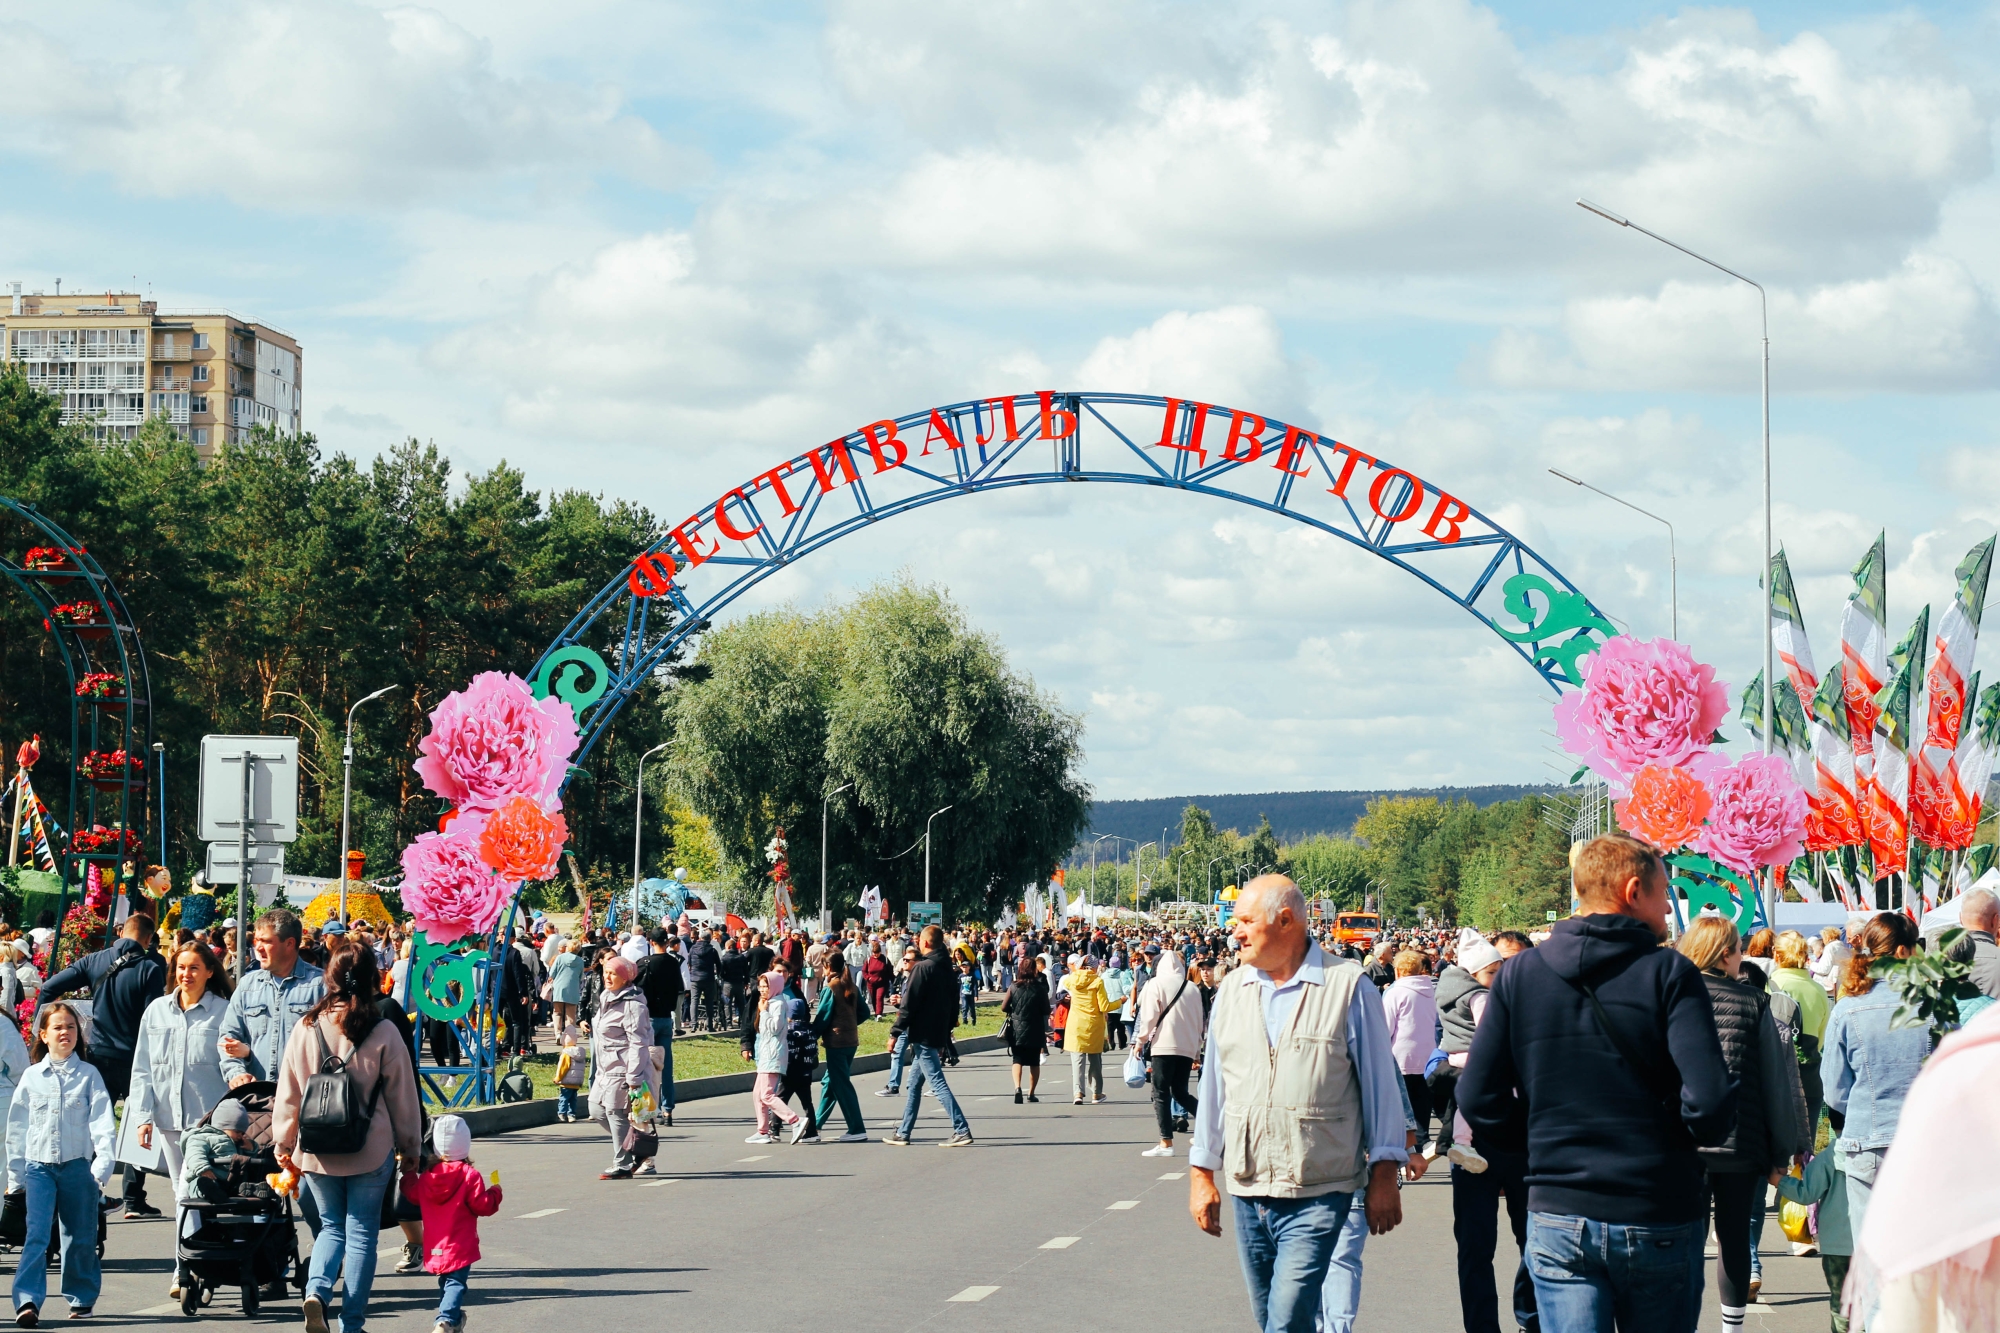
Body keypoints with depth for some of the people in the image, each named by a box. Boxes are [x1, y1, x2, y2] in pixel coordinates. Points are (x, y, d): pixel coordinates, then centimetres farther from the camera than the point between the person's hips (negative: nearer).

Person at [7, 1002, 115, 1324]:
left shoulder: (89, 1074, 2)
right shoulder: (32, 1077, 7)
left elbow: (102, 1123, -3)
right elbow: (17, 1127, 12)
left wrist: (102, 1167, -12)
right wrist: (15, 1170, 10)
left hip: (78, 1165, 0)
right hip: (39, 1167, 0)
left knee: (80, 1238, 7)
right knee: (36, 1234, -12)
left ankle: (81, 1298, 20)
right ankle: (27, 1301, -18)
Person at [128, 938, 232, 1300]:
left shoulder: (222, 1012, -1)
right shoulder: (157, 1011, 10)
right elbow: (142, 1068, 12)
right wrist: (143, 1115, 5)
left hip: (208, 1117, -4)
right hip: (168, 1117, 4)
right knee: (182, 1192, 8)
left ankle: (187, 1271, -4)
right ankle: (191, 1267, 13)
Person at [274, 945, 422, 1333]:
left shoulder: (305, 1028, -5)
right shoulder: (384, 1034, -9)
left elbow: (288, 1093, 2)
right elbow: (402, 1097, 0)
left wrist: (283, 1142, 14)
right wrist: (409, 1147, 12)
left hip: (317, 1151, 2)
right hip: (371, 1152, -2)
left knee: (331, 1226, 18)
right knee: (361, 1231, 8)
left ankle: (316, 1290, -8)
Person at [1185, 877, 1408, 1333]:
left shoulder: (1349, 987, -4)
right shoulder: (1231, 991, 10)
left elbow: (1381, 1084, 0)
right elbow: (1214, 1087, 16)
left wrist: (1384, 1175, -2)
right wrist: (1201, 1174, 15)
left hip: (1317, 1196, -5)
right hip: (1247, 1192, 5)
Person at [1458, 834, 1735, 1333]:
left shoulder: (1519, 974, 2)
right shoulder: (1669, 974, -8)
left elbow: (1478, 1100, -1)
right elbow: (1710, 1102, -17)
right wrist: (1696, 1134, 5)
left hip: (1558, 1222, 2)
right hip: (1659, 1218, -2)